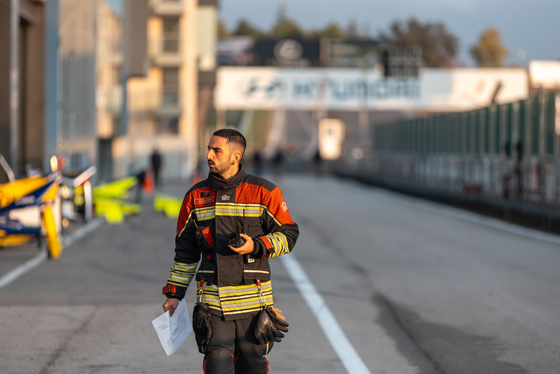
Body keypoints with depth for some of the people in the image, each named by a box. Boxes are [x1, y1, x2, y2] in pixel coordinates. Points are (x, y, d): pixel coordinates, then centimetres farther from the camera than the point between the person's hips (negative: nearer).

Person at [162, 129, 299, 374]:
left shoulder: (264, 192, -1)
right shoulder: (196, 196, 7)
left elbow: (289, 234, 3)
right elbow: (185, 250, 14)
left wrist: (256, 246, -15)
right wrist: (174, 293, 10)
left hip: (254, 299, -1)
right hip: (212, 297, 1)